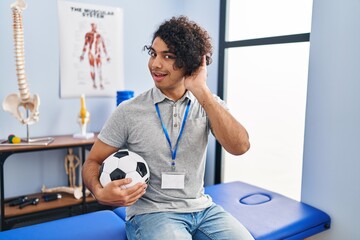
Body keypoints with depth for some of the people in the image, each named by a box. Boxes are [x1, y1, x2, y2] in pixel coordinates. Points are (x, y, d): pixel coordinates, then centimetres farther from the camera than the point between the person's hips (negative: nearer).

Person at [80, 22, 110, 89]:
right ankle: (94, 83, 11)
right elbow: (85, 45, 4)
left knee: (99, 69, -8)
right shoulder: (88, 34, 5)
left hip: (98, 54, 0)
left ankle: (101, 84, -5)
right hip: (91, 53, 0)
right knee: (92, 69, 2)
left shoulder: (99, 35, 9)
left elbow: (103, 46, 13)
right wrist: (82, 54, -1)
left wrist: (107, 56, 13)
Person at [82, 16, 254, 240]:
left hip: (202, 208, 3)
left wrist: (202, 92, -19)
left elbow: (240, 146, -16)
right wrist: (100, 192, -22)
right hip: (151, 212, -3)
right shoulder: (128, 112, -6)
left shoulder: (210, 105, 0)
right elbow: (93, 161, 1)